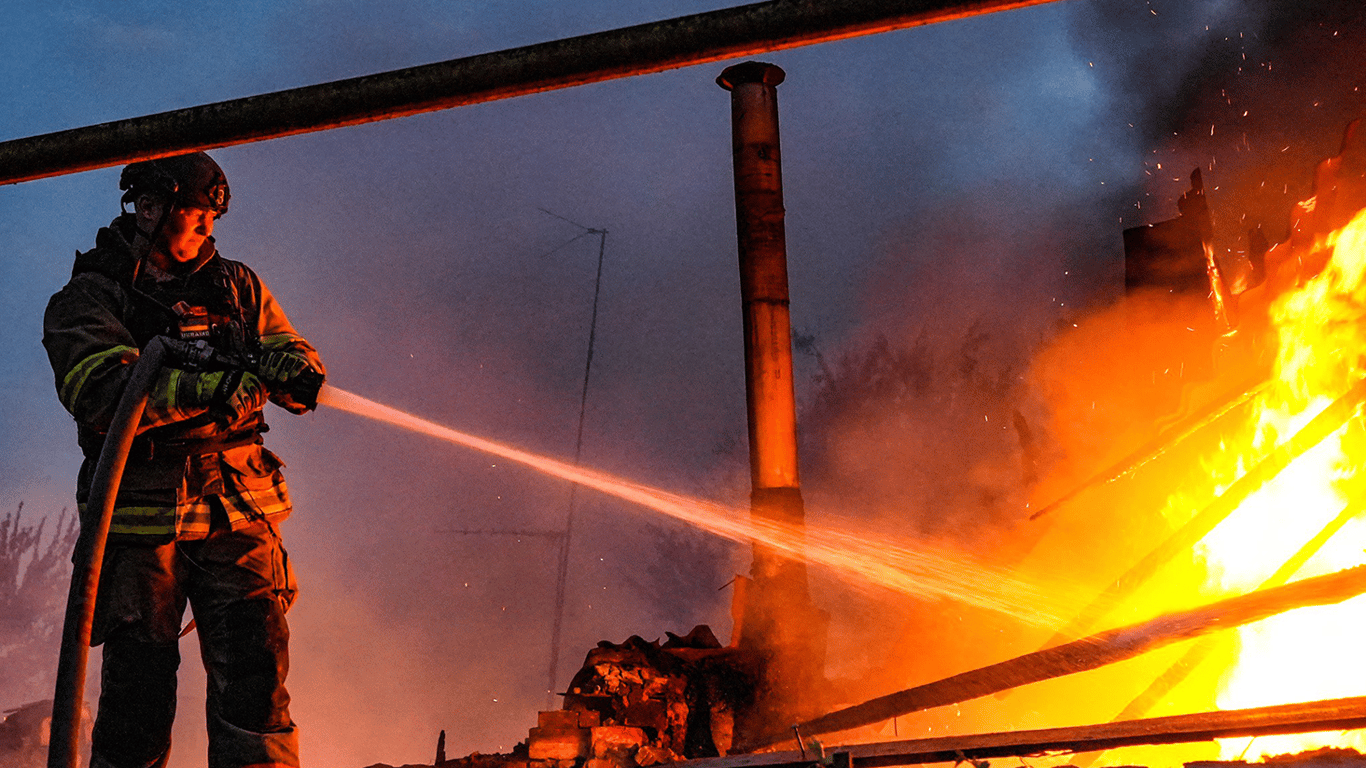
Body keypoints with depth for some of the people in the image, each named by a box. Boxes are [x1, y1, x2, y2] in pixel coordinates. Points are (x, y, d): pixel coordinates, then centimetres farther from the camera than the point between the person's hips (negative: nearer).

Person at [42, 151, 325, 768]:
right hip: (141, 516, -2)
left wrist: (287, 365, -11)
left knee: (255, 685, -5)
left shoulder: (237, 286, 16)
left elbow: (301, 362, 14)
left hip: (238, 512, 3)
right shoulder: (87, 299, 4)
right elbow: (102, 394, -14)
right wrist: (213, 386, -25)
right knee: (137, 697, 1)